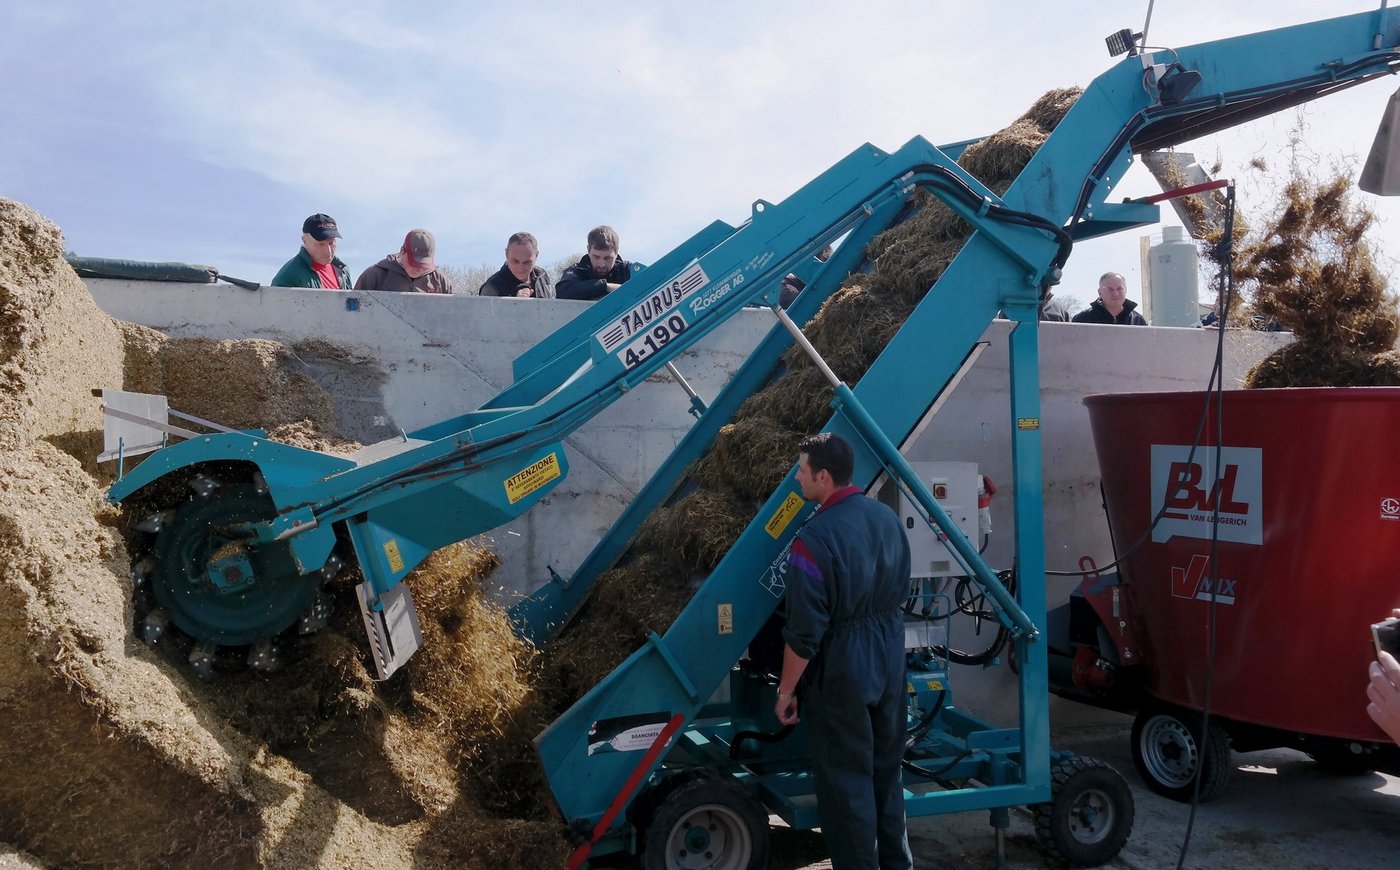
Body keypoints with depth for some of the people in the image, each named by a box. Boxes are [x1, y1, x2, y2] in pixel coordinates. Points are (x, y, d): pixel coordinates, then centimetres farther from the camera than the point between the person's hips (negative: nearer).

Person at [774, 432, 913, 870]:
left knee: (845, 777, 6)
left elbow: (804, 630, -21)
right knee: (886, 767, 20)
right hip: (889, 661, 8)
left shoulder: (816, 537, -22)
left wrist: (786, 690, -10)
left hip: (840, 671, -8)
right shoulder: (887, 517, 1)